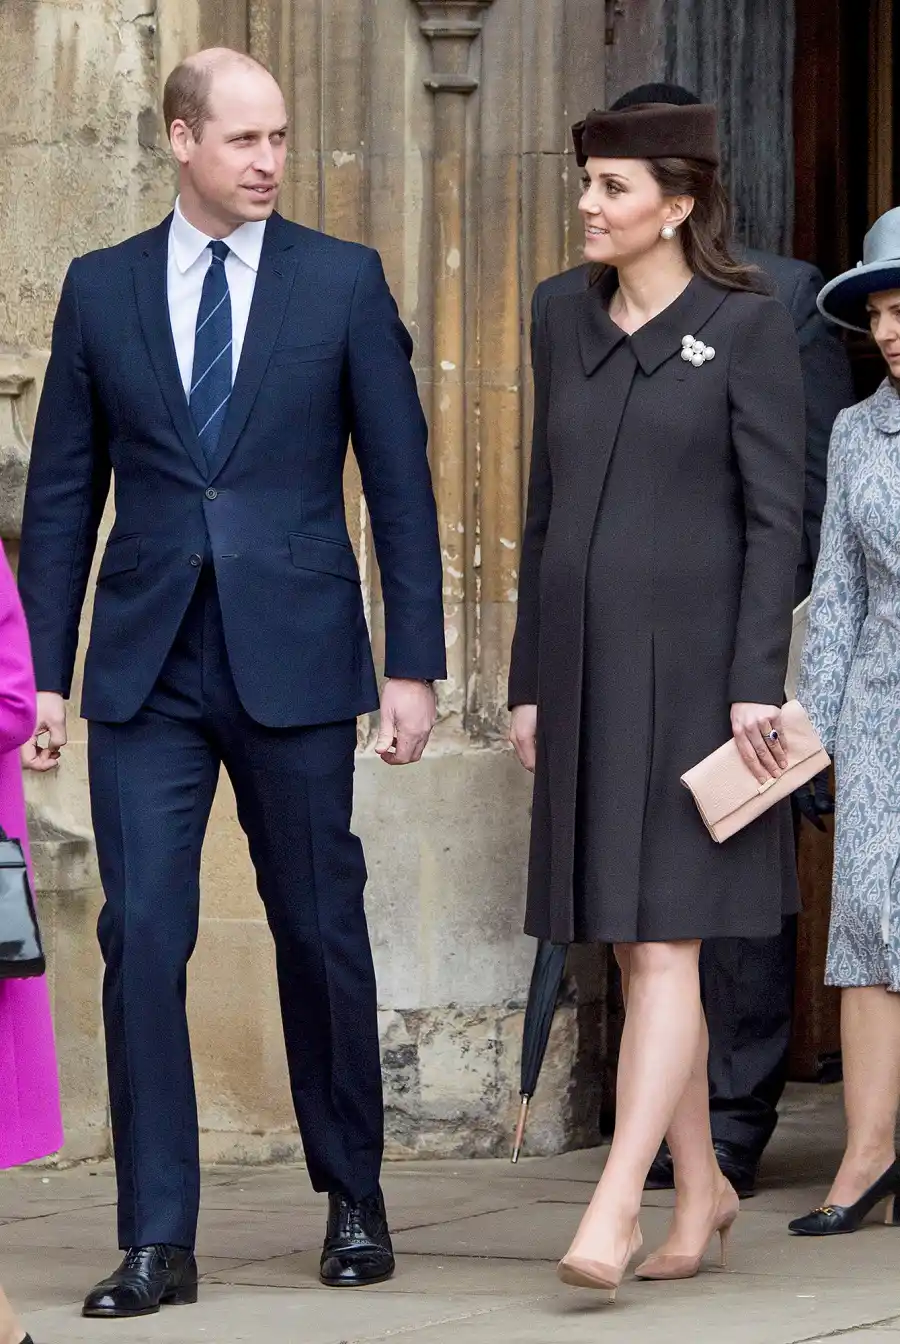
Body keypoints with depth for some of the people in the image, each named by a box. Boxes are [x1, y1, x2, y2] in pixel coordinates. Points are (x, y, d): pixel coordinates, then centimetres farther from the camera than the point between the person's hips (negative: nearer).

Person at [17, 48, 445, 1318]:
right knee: (142, 938, -6)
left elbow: (401, 484, 2)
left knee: (321, 931, 7)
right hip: (146, 668, 1)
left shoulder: (344, 281, 2)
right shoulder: (101, 289, 6)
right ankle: (158, 1239, -2)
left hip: (293, 658, -1)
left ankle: (354, 1199, 25)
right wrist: (44, 673, 3)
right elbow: (62, 494, 8)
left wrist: (414, 664, -3)